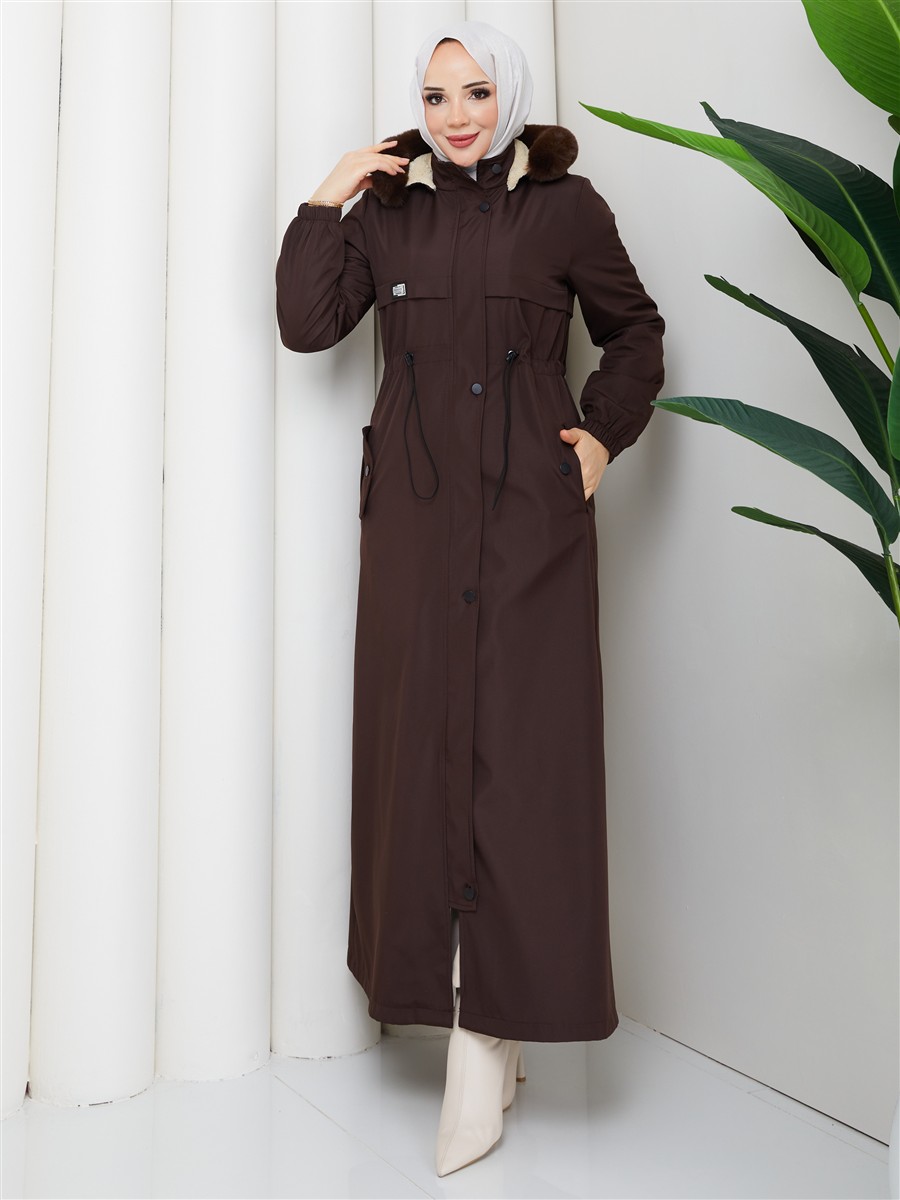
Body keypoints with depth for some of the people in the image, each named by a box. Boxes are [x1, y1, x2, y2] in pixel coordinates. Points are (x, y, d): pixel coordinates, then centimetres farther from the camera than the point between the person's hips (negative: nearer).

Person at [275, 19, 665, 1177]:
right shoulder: (385, 211, 14)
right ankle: (477, 1023, 14)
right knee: (423, 742, 1)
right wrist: (323, 203, 2)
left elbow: (635, 331, 14)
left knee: (522, 747, -7)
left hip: (530, 508, -2)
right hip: (415, 508, 3)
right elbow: (307, 324, 6)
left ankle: (488, 1033, 2)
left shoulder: (566, 207, 7)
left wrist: (603, 433, 1)